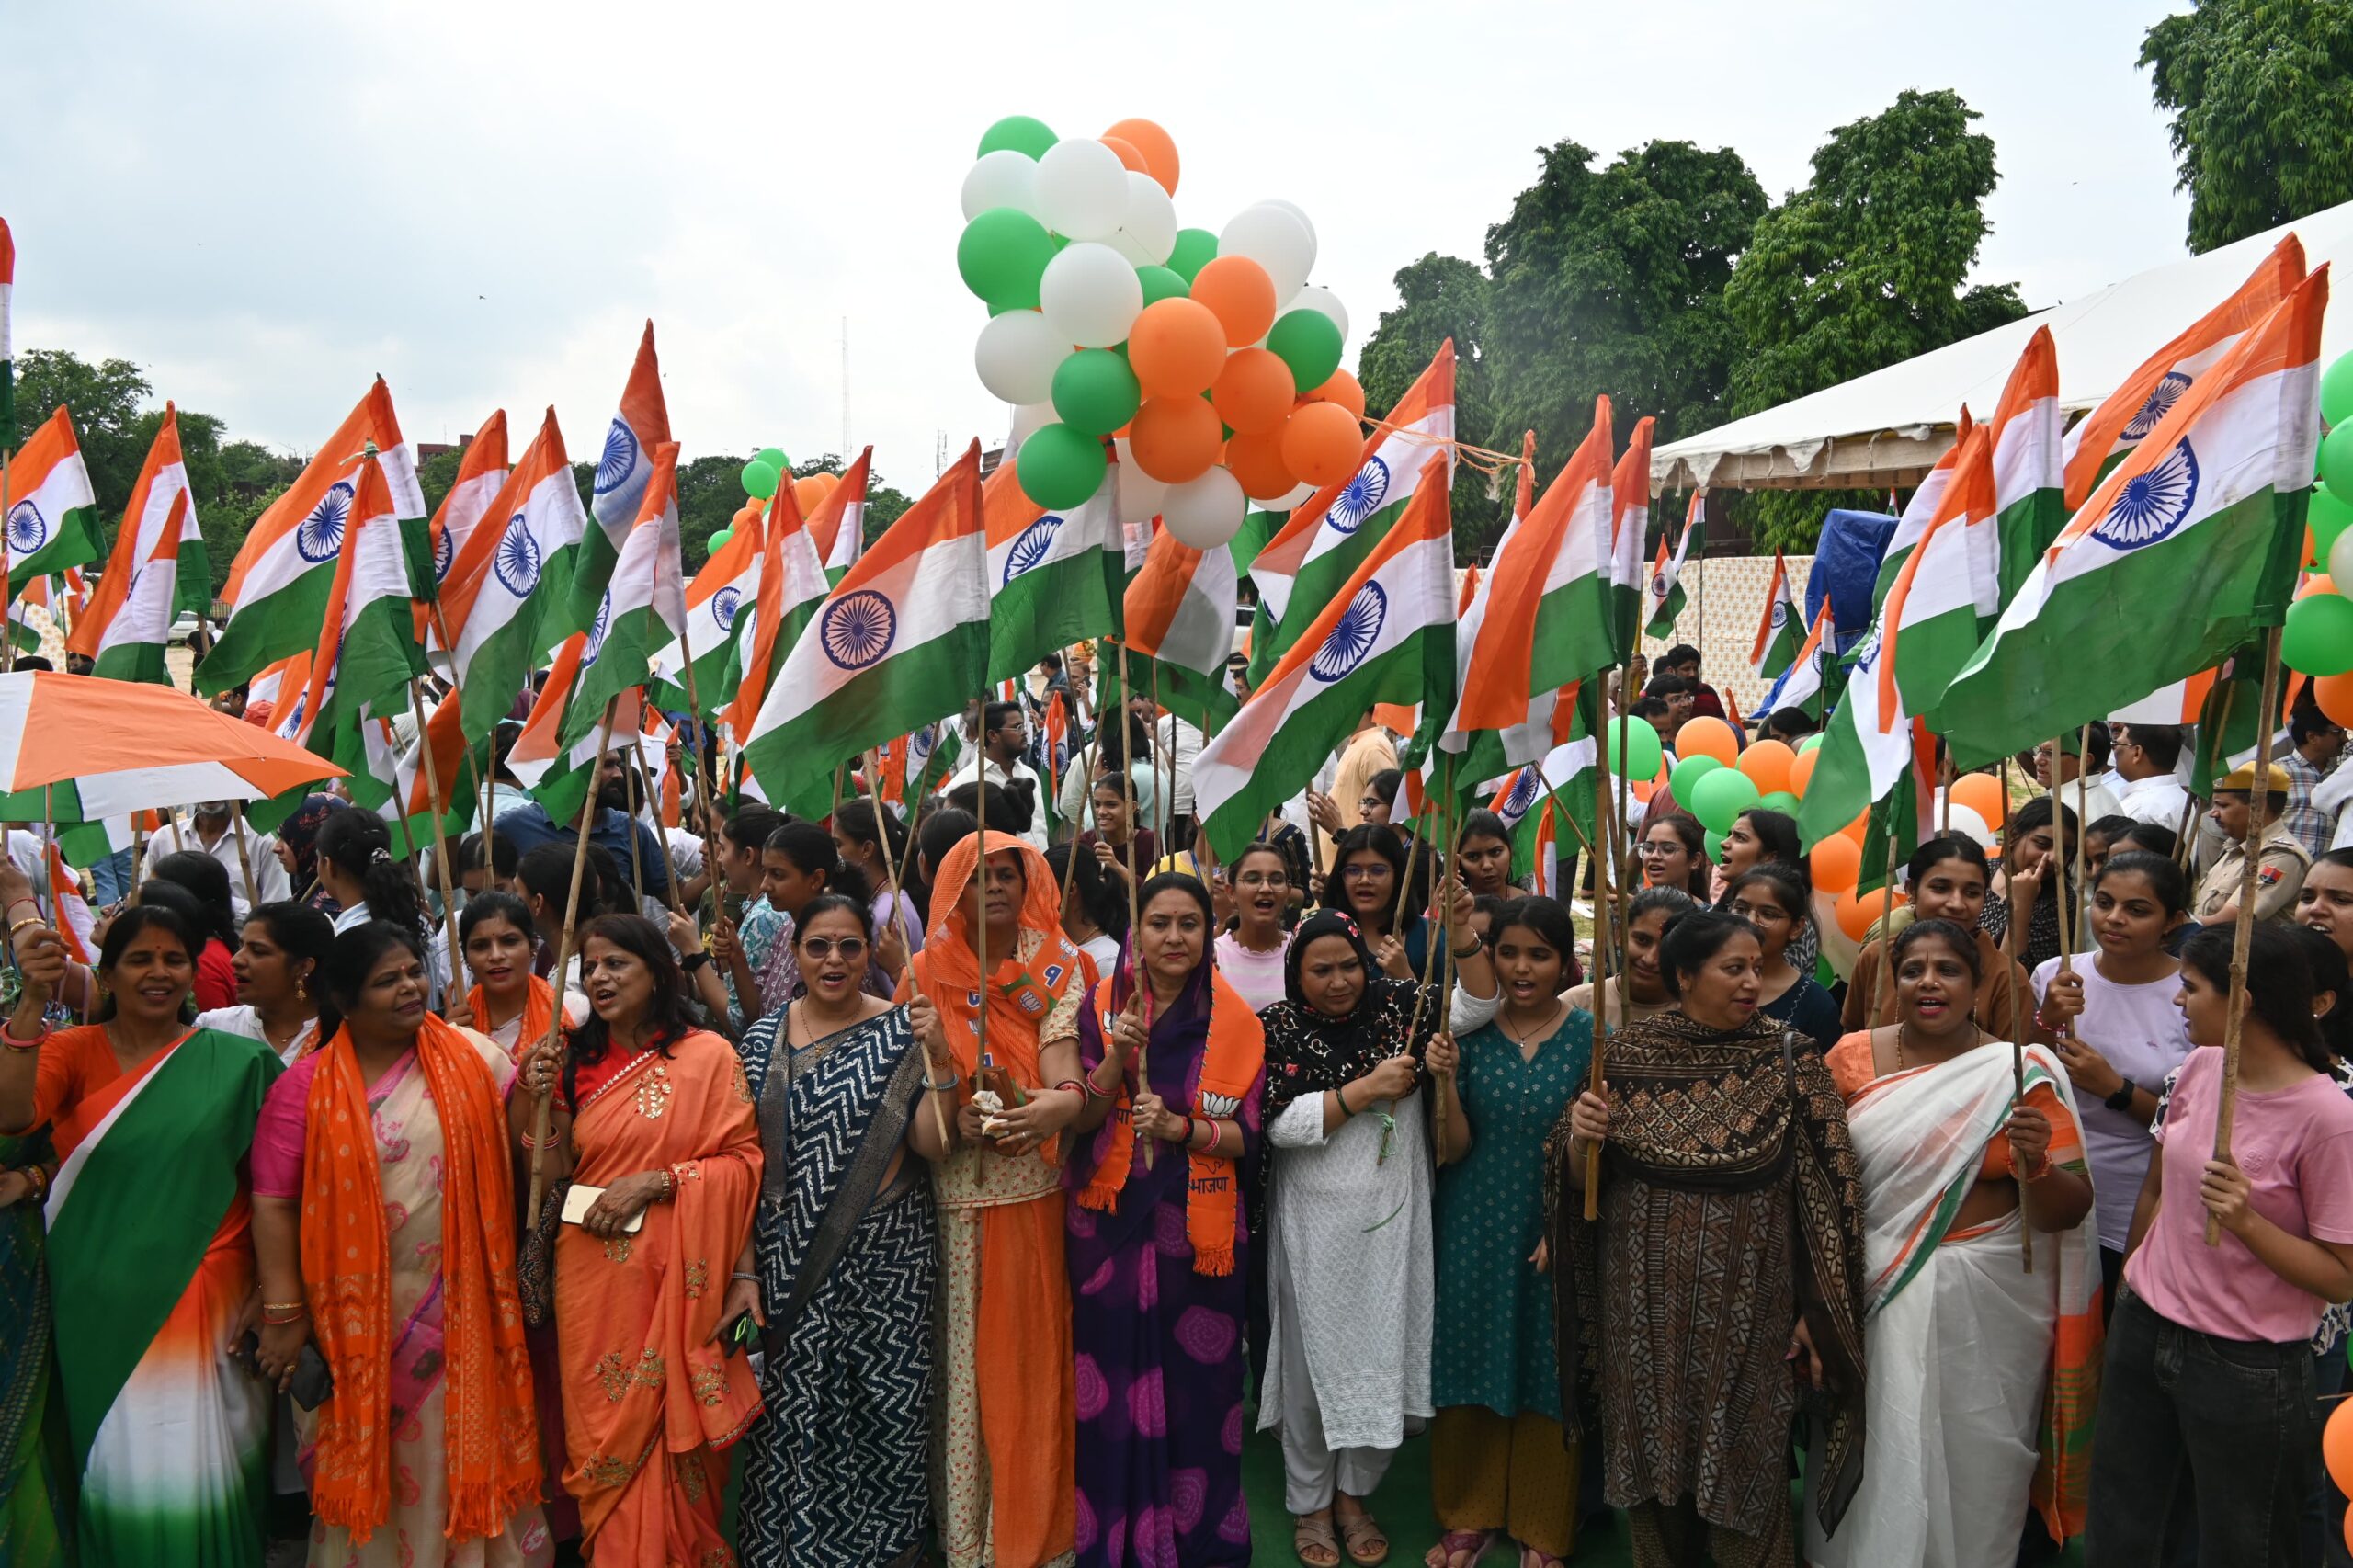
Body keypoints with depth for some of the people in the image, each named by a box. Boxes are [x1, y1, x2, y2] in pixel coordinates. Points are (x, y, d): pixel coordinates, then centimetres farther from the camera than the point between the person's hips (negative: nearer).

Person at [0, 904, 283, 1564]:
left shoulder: (235, 1061, -1)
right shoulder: (72, 1049, 1)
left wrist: (275, 1298, -4)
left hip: (203, 1296, -1)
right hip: (103, 1302, 1)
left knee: (195, 1470, 3)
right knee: (122, 1463, 9)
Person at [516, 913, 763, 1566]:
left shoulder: (708, 1054, -6)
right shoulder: (577, 1063, 8)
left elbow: (744, 1161, -7)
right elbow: (554, 1173, 6)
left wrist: (654, 1181, -15)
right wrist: (537, 1100, -7)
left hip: (678, 1277, -3)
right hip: (593, 1275, 3)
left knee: (674, 1433, 5)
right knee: (607, 1432, 8)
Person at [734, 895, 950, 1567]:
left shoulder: (903, 1031, -3)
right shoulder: (764, 1039, 2)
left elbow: (933, 1145, -9)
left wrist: (939, 1058, -21)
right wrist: (744, 1266, -1)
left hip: (886, 1260, -1)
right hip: (790, 1263, 1)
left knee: (885, 1408, 7)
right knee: (793, 1415, 5)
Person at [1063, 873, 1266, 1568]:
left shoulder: (1234, 1020, -3)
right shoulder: (1101, 1002, -1)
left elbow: (1246, 1135, -2)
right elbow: (1078, 1118, -3)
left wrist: (1180, 1128, -19)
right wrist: (1117, 1056, -19)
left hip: (1199, 1226, 0)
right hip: (1108, 1221, 1)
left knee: (1196, 1381, 4)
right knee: (1113, 1377, 5)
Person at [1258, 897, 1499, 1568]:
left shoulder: (1397, 1005, 0)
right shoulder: (1276, 1028, -6)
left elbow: (1479, 1003, -8)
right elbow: (1279, 1122, -14)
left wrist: (1463, 932, -23)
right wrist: (1365, 1090, -19)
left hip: (1392, 1216, 2)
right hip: (1313, 1222, -2)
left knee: (1382, 1354, 8)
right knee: (1313, 1357, 8)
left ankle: (1353, 1494, 29)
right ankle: (1308, 1503, 26)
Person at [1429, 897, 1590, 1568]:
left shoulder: (1590, 1034, -6)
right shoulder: (1470, 1031, -3)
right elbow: (1454, 1148, -4)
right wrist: (1444, 1082, -21)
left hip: (1554, 1231, -1)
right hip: (1475, 1227, 2)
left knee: (1547, 1372, 9)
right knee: (1471, 1361, 10)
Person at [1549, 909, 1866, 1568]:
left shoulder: (1789, 1062, -7)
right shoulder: (1627, 1054, -4)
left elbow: (1824, 1192, -5)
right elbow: (1581, 1183, 3)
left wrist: (1815, 1312, -6)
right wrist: (1579, 1137, -19)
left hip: (1749, 1304, -1)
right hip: (1644, 1298, 2)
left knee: (1746, 1464, 10)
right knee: (1650, 1452, 14)